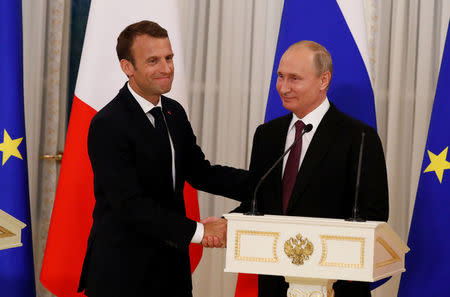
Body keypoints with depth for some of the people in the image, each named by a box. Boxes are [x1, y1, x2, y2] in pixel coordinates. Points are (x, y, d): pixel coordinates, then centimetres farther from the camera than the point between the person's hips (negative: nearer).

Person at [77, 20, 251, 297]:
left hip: (172, 267, 7)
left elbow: (199, 172, 13)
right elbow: (129, 204, -22)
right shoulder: (108, 124, -17)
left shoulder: (174, 112, 9)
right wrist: (197, 231, -23)